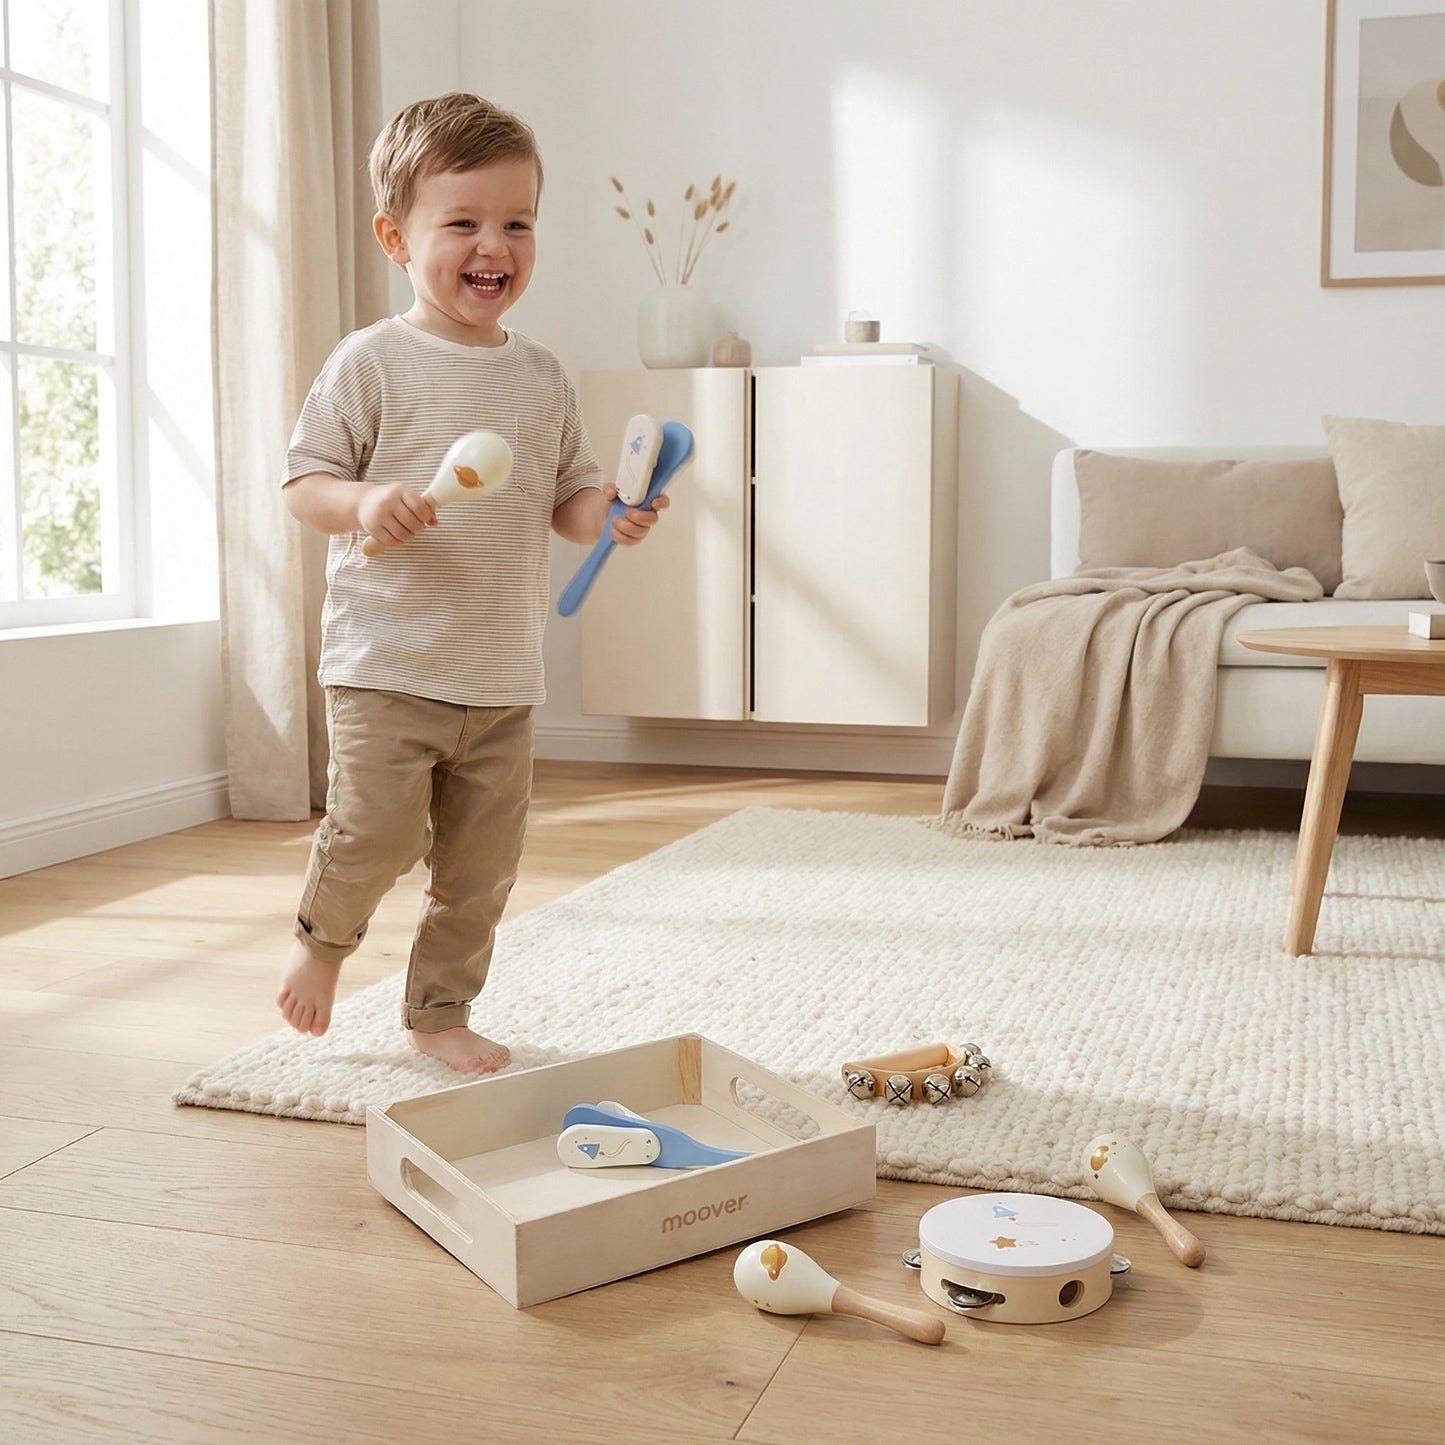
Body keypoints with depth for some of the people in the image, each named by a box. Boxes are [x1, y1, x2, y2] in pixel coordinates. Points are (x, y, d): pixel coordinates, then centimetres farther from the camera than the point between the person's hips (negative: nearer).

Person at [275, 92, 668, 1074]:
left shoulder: (541, 375, 8)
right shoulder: (373, 363, -6)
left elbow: (568, 496, 15)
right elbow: (303, 482, -4)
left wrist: (612, 514, -7)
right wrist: (365, 503, -25)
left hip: (504, 673, 5)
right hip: (386, 662, -4)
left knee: (483, 866, 10)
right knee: (375, 835, -9)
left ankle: (440, 1010, 30)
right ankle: (325, 938, 25)